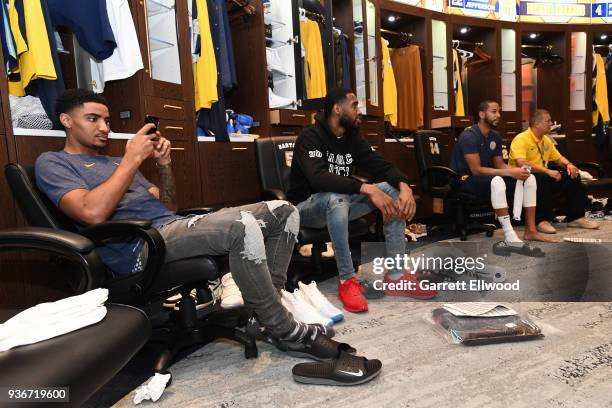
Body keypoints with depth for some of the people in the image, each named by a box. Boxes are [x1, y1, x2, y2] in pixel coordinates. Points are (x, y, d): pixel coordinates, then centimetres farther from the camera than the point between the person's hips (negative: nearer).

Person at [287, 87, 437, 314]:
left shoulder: (352, 138, 5)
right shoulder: (310, 137, -16)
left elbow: (380, 165, -2)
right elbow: (319, 178, -34)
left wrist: (404, 186, -23)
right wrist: (367, 189, -41)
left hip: (340, 202, 7)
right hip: (308, 206, -7)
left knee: (393, 190, -11)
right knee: (337, 198, -40)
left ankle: (396, 276, -13)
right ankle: (347, 280, -26)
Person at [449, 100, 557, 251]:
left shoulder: (495, 136, 8)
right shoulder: (468, 136, -19)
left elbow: (499, 164, 9)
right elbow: (476, 170, -25)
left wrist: (516, 171, -13)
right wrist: (509, 172, -26)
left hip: (487, 178, 9)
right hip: (466, 180, -9)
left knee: (529, 178, -4)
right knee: (497, 181, -38)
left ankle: (530, 231, -4)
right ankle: (510, 238, -36)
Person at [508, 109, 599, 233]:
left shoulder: (546, 140, 14)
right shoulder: (521, 139, -14)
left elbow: (558, 158, 26)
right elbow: (522, 164, -29)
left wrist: (569, 165, 2)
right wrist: (548, 171, -30)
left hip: (544, 177, 9)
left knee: (573, 176, -1)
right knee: (543, 178, -37)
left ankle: (576, 217, 6)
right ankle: (542, 221, -27)